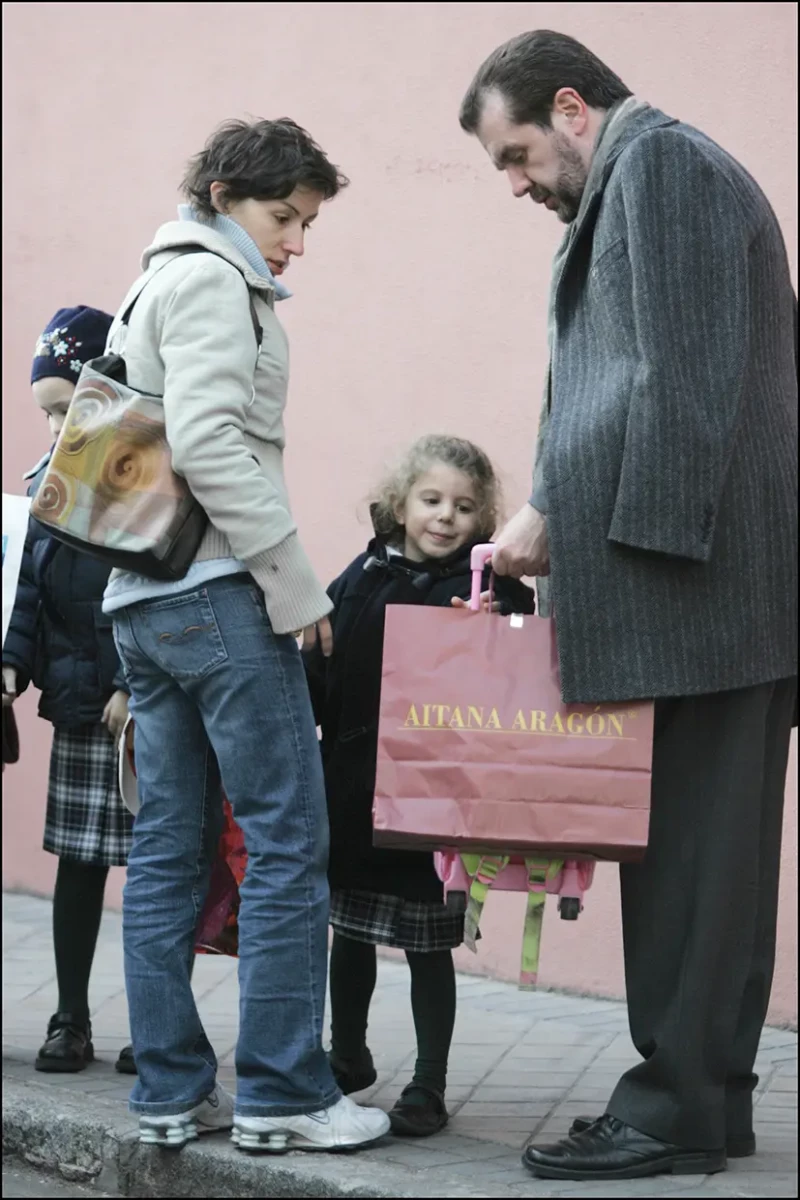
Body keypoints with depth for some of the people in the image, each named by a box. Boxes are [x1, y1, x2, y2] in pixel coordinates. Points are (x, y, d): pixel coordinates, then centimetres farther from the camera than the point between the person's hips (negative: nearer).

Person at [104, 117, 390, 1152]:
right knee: (289, 841, -6)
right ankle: (281, 1094, -4)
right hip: (215, 594, -10)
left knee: (167, 851, 8)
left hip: (141, 601, 10)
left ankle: (170, 1091, 10)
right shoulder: (212, 281, -6)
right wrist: (295, 583, -16)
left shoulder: (155, 286, 24)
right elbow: (206, 442, -18)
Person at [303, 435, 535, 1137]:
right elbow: (318, 671, 4)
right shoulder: (362, 579, 4)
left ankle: (429, 1087, 15)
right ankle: (348, 1057, 37)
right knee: (350, 930, 17)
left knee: (426, 941, 4)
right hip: (350, 783, 4)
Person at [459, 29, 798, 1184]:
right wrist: (559, 521, 12)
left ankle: (677, 1107, -2)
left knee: (685, 849, -6)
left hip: (695, 572, -10)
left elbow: (682, 382, -16)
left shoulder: (658, 160, -5)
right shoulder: (664, 171, 25)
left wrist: (559, 518, -15)